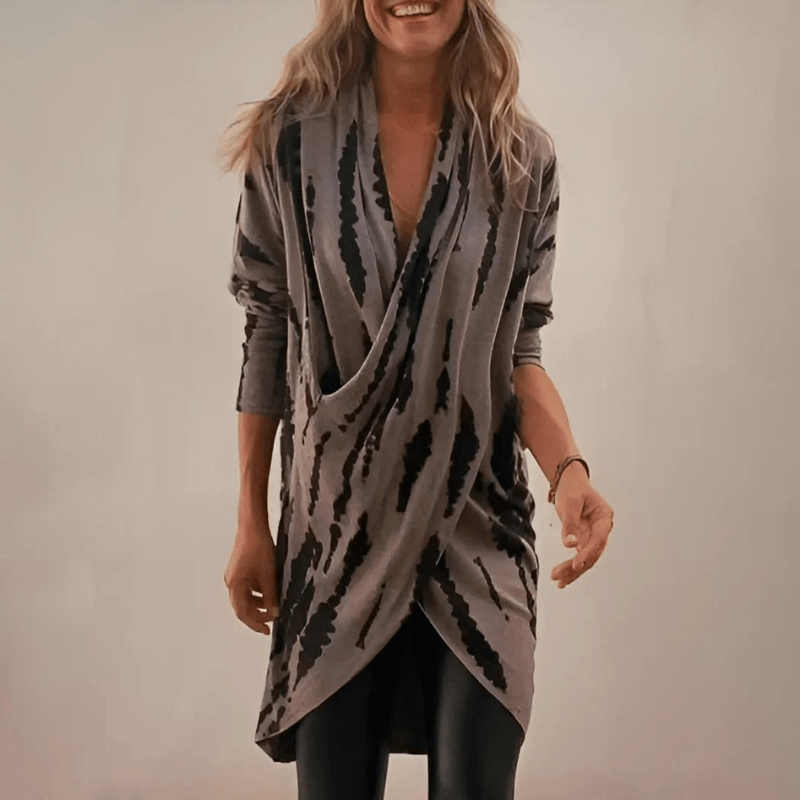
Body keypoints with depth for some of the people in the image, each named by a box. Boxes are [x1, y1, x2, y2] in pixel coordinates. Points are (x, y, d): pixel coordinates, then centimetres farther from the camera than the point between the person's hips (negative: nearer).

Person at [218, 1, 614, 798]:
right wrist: (250, 522, 3)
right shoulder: (291, 142, -4)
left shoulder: (524, 158, -2)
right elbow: (266, 341, 2)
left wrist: (568, 468, -18)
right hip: (335, 530, 0)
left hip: (478, 528, 1)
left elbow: (520, 353, 1)